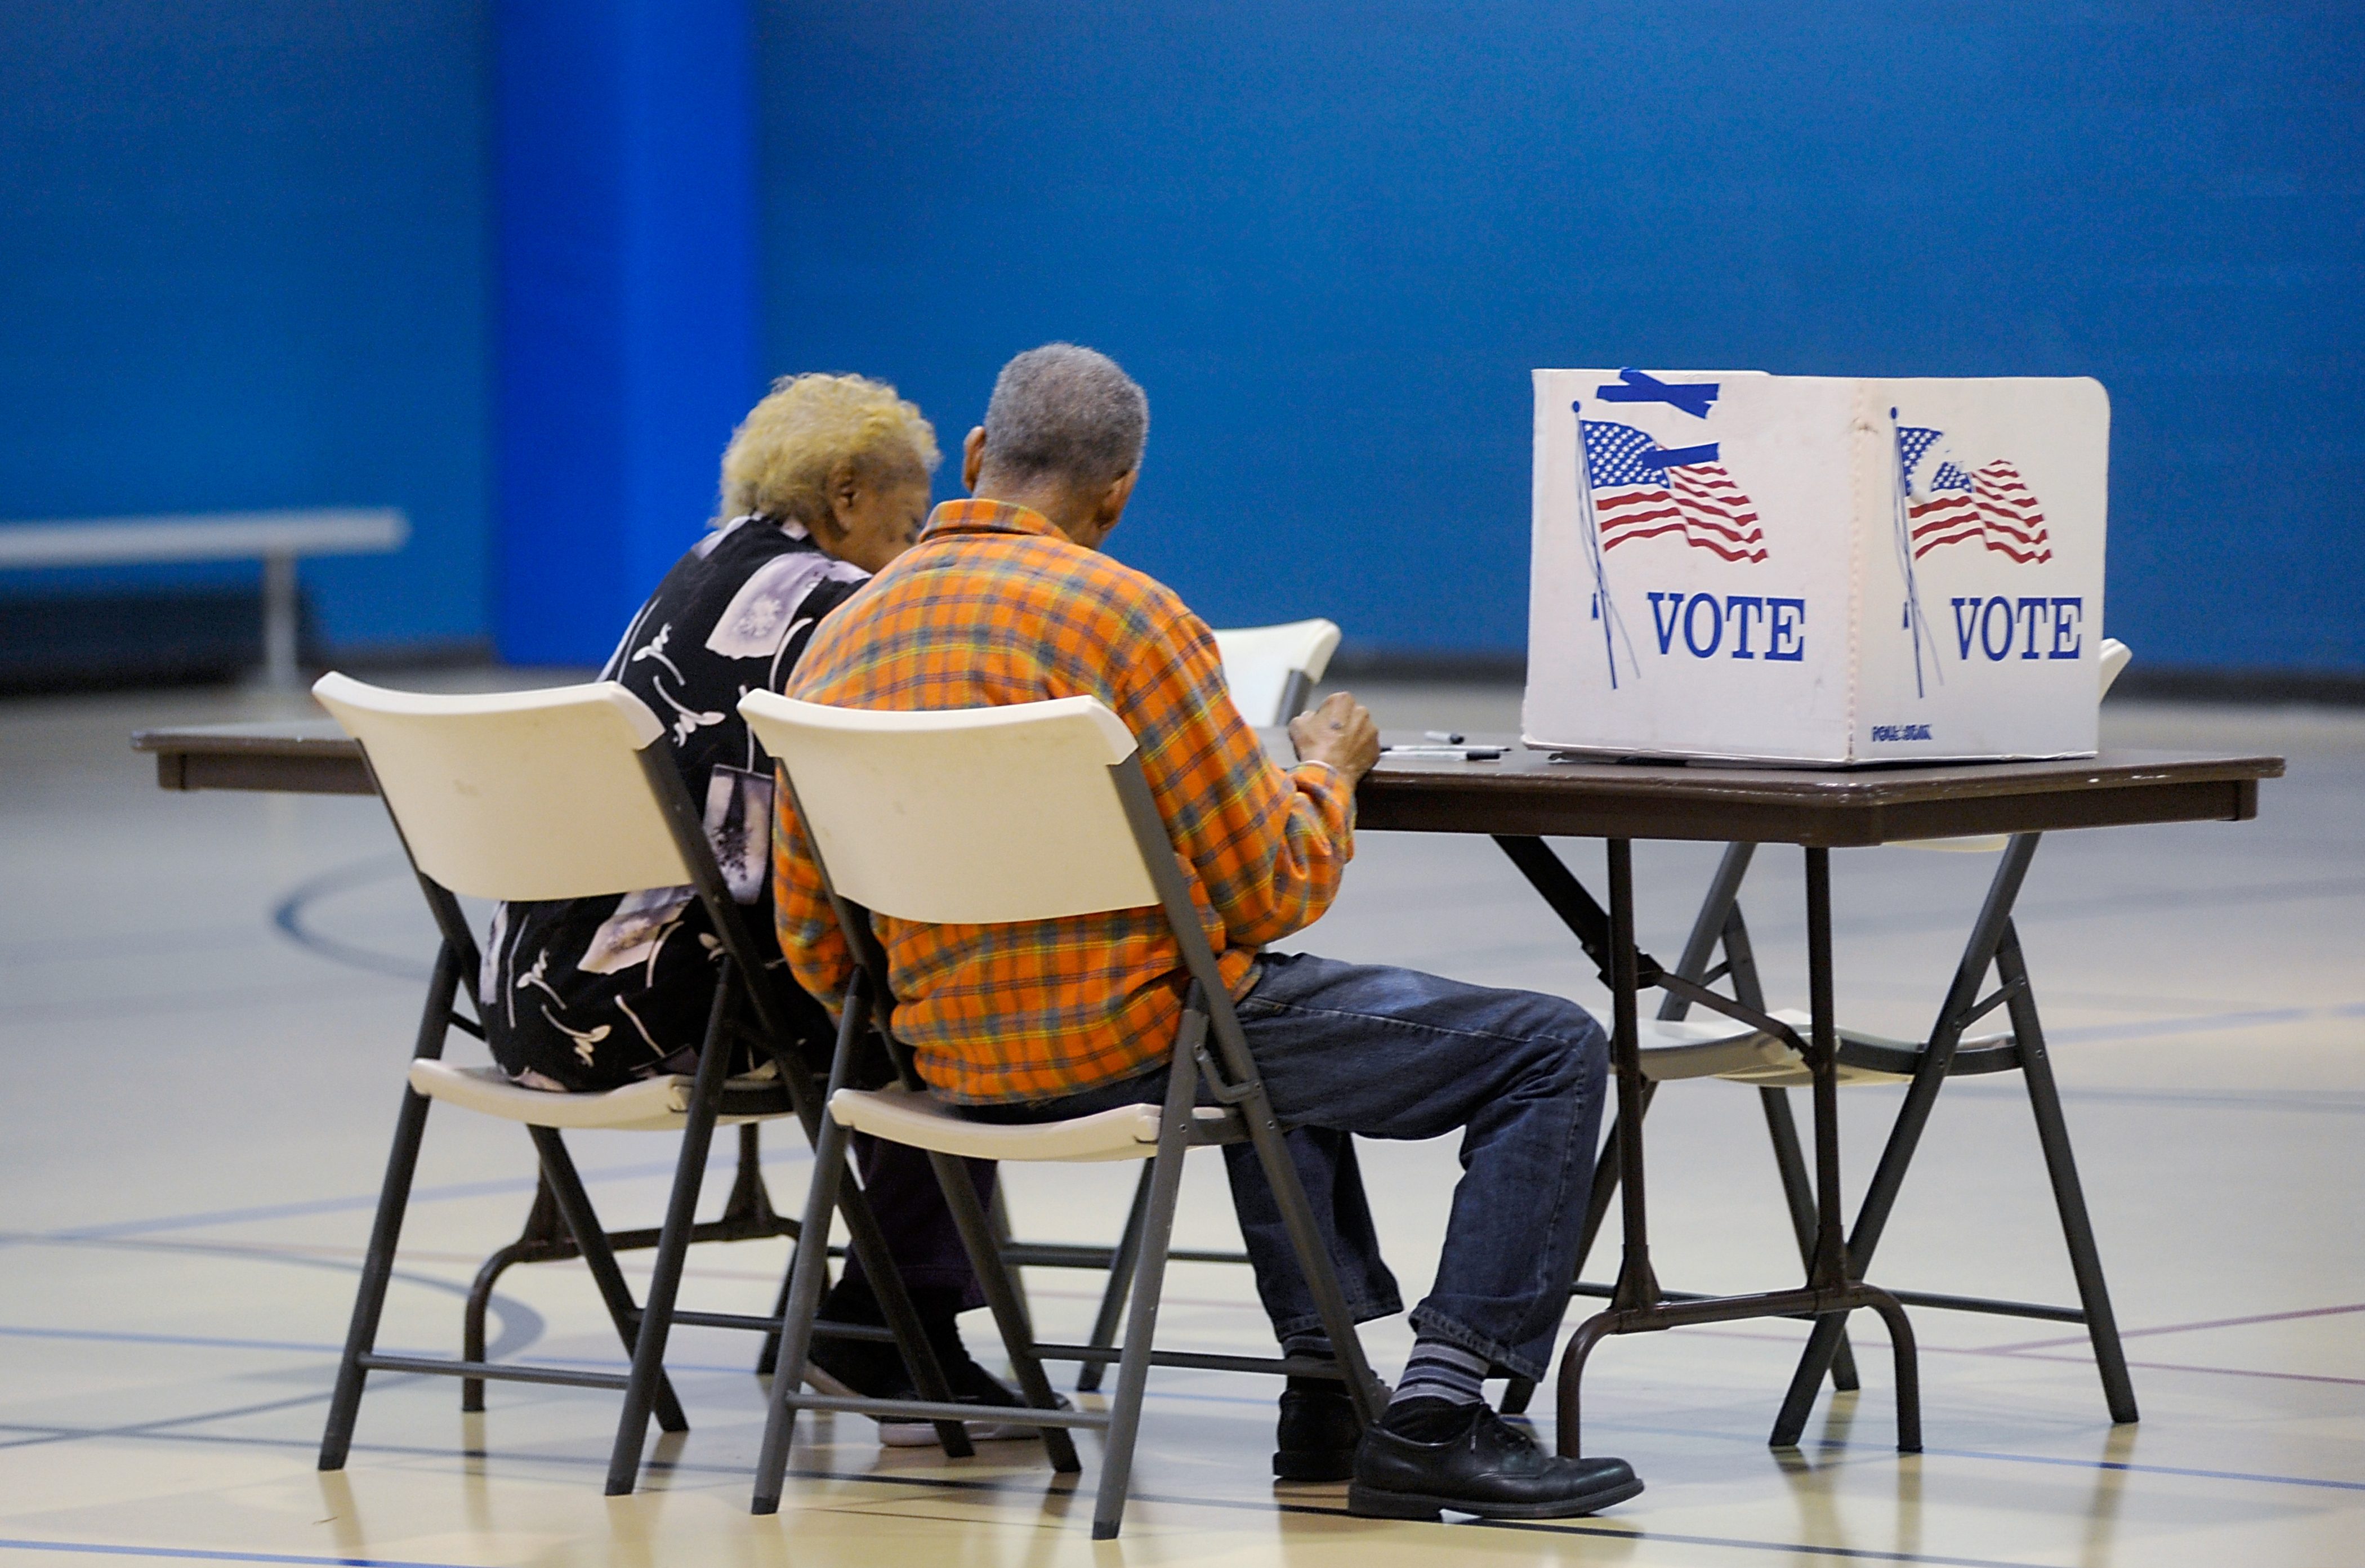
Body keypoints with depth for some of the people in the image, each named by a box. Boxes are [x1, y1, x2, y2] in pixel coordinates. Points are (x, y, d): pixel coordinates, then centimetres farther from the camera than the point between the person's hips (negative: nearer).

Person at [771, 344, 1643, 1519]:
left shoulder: (835, 642, 5)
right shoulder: (1124, 613, -15)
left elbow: (813, 948, 8)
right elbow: (1271, 891, -12)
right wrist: (1328, 769, 8)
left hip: (951, 1063, 8)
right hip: (1137, 1036, -8)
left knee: (1280, 1029, 39)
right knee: (1552, 1053, 1)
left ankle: (1328, 1378, 32)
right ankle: (1435, 1416, -7)